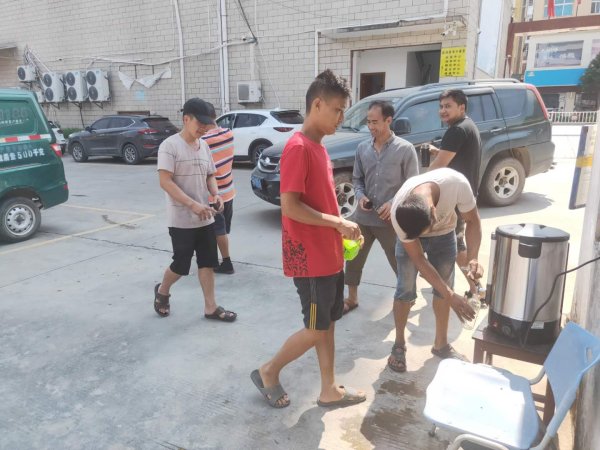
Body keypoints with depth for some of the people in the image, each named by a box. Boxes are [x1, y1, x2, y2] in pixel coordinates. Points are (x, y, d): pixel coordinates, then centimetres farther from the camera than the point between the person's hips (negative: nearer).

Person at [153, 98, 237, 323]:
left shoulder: (204, 146, 9)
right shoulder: (170, 145, -13)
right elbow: (165, 181, -19)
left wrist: (215, 194, -5)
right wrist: (193, 205, -27)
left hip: (205, 218, 7)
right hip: (181, 219, -6)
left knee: (208, 262, 9)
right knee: (181, 265, 4)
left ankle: (210, 307, 19)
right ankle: (162, 292, 33)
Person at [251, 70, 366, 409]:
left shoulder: (318, 147, 12)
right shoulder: (298, 148, -18)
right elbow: (290, 206, -23)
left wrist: (342, 225, 7)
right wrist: (338, 223, -19)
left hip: (329, 254, 9)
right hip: (310, 257, -9)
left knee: (328, 323, 16)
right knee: (316, 329, 4)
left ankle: (330, 390, 32)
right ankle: (269, 372, 25)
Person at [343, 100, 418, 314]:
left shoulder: (405, 149, -8)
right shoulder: (362, 148, 4)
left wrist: (394, 203, -20)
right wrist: (360, 196, -8)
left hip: (391, 219, -4)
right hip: (363, 217, 4)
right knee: (353, 258, 11)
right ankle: (351, 298, 31)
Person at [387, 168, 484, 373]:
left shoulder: (457, 183, -40)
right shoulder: (398, 213, -39)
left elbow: (472, 220, -19)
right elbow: (418, 258, -27)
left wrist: (473, 258, -34)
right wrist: (451, 295, -29)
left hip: (444, 234, 2)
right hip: (410, 237, -2)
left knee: (443, 289, 5)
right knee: (405, 291, -6)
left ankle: (441, 343, 24)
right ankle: (399, 344, 14)